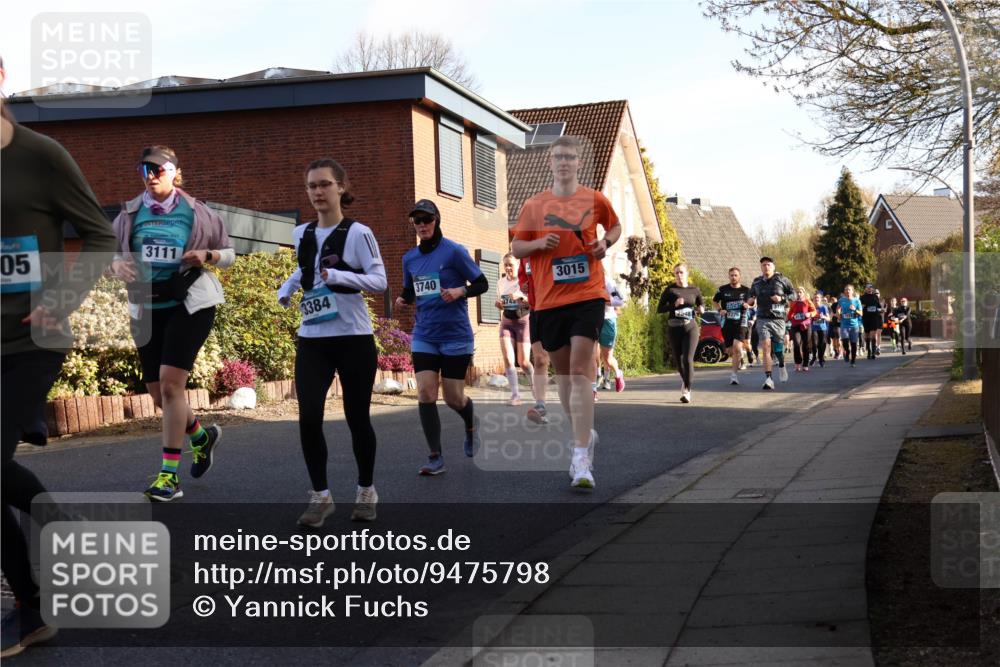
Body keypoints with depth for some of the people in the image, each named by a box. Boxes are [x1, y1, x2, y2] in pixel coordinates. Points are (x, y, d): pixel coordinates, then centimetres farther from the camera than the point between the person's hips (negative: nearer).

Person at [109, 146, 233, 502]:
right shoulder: (130, 214, 5)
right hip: (147, 308, 4)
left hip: (190, 305, -4)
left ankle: (169, 475, -11)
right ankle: (203, 436, 39)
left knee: (170, 382, -17)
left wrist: (208, 255, -14)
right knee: (158, 394, 8)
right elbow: (109, 252, 15)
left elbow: (229, 253, 8)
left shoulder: (196, 212, -1)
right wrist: (116, 264, -9)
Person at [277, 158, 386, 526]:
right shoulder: (301, 234, 8)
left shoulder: (357, 233, -8)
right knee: (308, 417, -8)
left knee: (357, 417, 6)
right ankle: (320, 495, 5)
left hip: (354, 337, -4)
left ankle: (366, 490, 26)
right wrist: (286, 289, 9)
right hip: (312, 339, 4)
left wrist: (339, 276, -25)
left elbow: (379, 280, -12)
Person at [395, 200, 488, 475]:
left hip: (455, 336, -4)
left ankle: (471, 426, 38)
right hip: (424, 337, 4)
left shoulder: (454, 251, -8)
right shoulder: (409, 258, 7)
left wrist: (461, 290, -23)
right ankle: (435, 457, -1)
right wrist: (403, 299, -1)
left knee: (453, 398, 2)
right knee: (425, 394, -9)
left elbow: (482, 284, -4)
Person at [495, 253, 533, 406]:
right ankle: (515, 394, -10)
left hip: (523, 321, -4)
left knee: (524, 362, -1)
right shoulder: (501, 282, 8)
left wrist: (521, 298, -28)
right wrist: (499, 305, -3)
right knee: (508, 359, -12)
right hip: (506, 322, 4)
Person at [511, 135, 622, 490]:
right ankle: (585, 435, 33)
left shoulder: (595, 200, 4)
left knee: (580, 371, -14)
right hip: (549, 299, 3)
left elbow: (615, 226, 22)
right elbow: (516, 248, 10)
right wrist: (539, 243, -10)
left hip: (588, 295, -3)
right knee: (562, 370, 11)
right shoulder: (534, 205, 5)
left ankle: (581, 459, -16)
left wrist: (606, 242, 1)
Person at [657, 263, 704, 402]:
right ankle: (685, 380, 41)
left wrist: (701, 310, -3)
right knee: (677, 360, 11)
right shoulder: (670, 290, 1)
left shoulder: (694, 289, 6)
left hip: (690, 327, -1)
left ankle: (687, 391, -14)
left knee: (688, 359, -15)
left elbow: (702, 304, 21)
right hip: (674, 328, 1)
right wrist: (674, 305, -17)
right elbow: (659, 309, -2)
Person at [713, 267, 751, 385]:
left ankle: (734, 374, -11)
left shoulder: (746, 290, 4)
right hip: (727, 323, 2)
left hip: (741, 323, -2)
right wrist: (720, 310, 1)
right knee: (730, 351, 8)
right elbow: (714, 301, 19)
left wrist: (748, 305, -7)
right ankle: (739, 358, 44)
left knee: (737, 348, -19)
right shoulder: (723, 290, 4)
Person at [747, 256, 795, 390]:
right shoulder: (756, 282, 10)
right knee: (766, 348, -13)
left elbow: (793, 293, 5)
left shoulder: (781, 279, 2)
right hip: (763, 319, 1)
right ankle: (768, 379, -17)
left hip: (778, 319, -1)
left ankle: (781, 366, 42)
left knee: (778, 348, 7)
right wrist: (750, 301, 1)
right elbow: (752, 295, 24)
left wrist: (781, 298, -12)